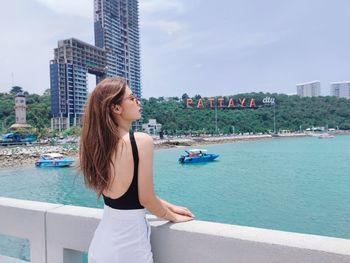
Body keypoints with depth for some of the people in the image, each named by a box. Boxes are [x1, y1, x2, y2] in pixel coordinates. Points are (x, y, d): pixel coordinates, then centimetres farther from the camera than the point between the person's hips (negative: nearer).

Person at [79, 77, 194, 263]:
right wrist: (172, 216, 4)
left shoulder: (98, 143, 1)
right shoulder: (142, 141, -21)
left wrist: (170, 206, 14)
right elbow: (146, 199, -15)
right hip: (128, 248, -6)